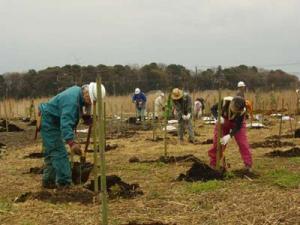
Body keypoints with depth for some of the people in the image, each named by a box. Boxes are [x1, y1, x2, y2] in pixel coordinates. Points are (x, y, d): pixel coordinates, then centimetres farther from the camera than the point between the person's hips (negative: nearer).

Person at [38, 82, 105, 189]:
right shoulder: (72, 100, -31)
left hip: (49, 122, 10)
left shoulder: (77, 90, 1)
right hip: (49, 123, -10)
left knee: (51, 152, 15)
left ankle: (48, 181, 23)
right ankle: (64, 183, -11)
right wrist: (72, 143, -48)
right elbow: (66, 124, -40)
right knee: (59, 153, -11)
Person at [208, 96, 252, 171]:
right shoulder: (225, 101, -36)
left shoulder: (242, 111, -36)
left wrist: (229, 136, -42)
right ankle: (213, 164, 10)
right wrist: (218, 117, -40)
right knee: (217, 142, -4)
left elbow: (238, 126, -28)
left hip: (237, 123, -1)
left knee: (243, 143, -11)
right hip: (223, 121, 1)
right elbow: (213, 109, -20)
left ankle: (248, 165, -1)